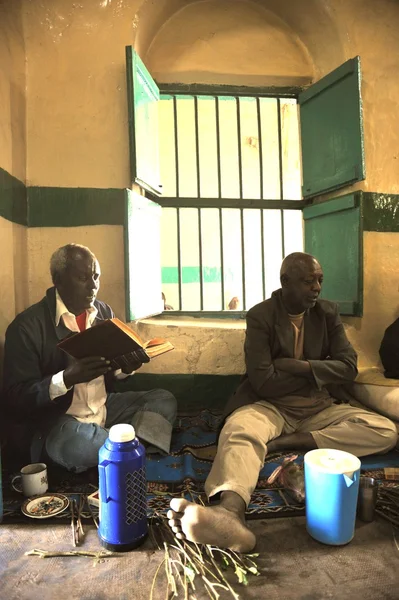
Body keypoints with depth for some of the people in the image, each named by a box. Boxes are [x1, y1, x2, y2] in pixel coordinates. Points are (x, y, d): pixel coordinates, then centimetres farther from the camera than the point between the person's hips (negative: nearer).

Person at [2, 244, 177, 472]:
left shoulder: (104, 312, 2)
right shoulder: (27, 326, -14)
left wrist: (126, 368, -11)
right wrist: (67, 378, -32)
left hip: (104, 407, 6)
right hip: (53, 419, -6)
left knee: (164, 400, -5)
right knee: (76, 441, -37)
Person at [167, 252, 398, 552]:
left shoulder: (328, 313, 6)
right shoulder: (260, 316, -7)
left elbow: (349, 367, -2)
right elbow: (263, 382, -16)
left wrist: (299, 366, -14)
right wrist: (318, 374, -7)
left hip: (319, 408, 4)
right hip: (271, 406, -4)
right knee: (238, 430, -36)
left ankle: (283, 444, -27)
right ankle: (230, 513, -65)